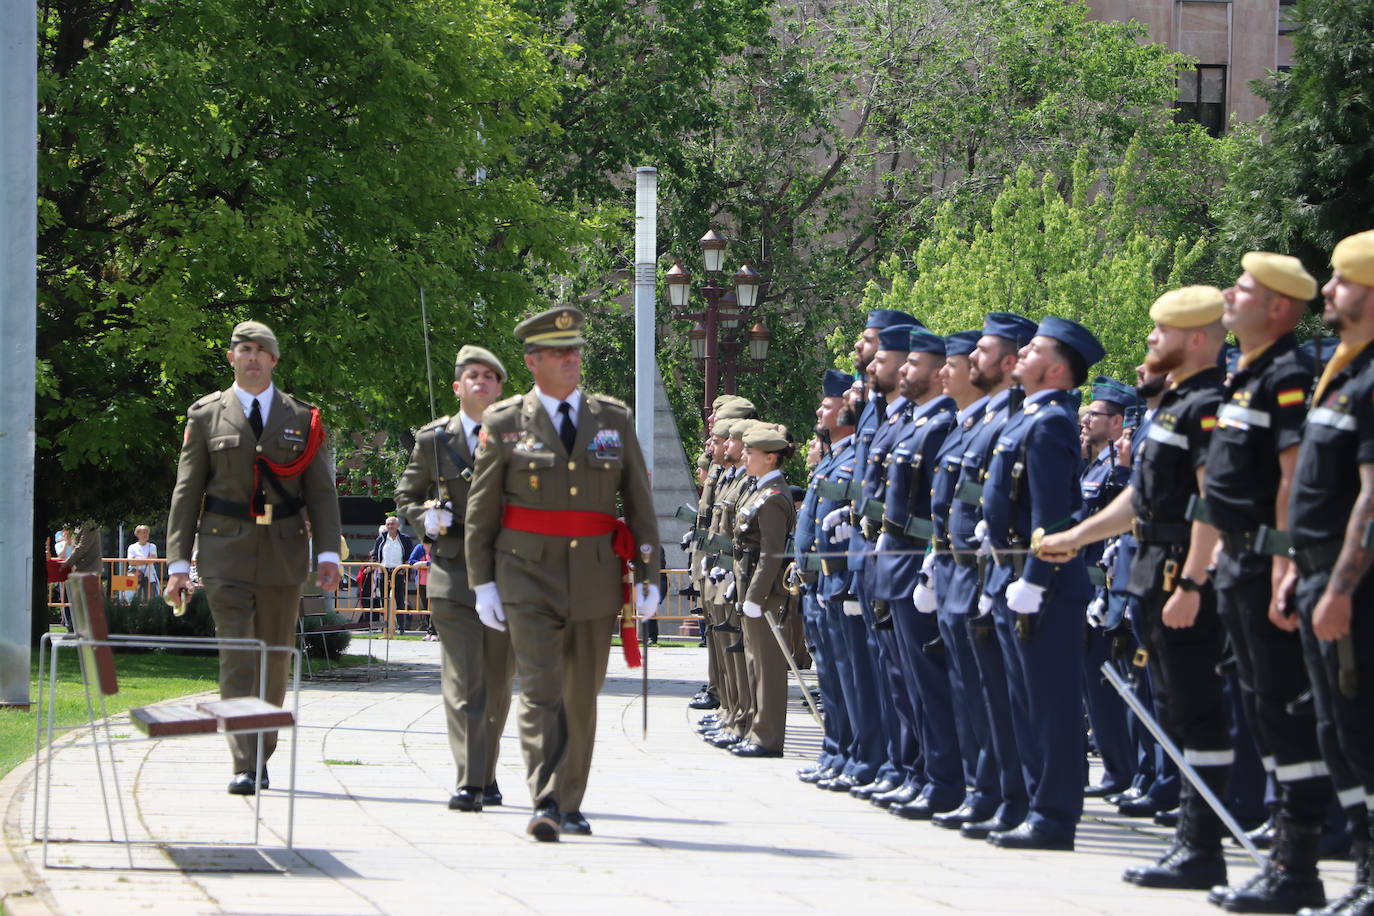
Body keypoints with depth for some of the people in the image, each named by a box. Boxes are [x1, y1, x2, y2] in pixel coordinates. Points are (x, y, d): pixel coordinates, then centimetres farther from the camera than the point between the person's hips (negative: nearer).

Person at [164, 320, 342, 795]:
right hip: (225, 551, -2)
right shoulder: (206, 415, 7)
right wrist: (178, 561, 0)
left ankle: (262, 757, 20)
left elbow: (321, 491, 7)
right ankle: (243, 766, -15)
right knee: (236, 658, -11)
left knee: (276, 660, 7)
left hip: (283, 554, 2)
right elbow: (186, 492, 6)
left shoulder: (301, 418, 9)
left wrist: (328, 553, -5)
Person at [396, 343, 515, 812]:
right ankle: (468, 783, -15)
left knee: (498, 685, 9)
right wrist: (425, 519, -3)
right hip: (452, 574, -1)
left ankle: (486, 776, 23)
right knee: (463, 685, -10)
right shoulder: (434, 439, 6)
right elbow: (406, 493, 18)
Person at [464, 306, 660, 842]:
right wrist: (483, 582, -1)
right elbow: (481, 510, 4)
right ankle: (544, 805, -21)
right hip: (529, 579, -3)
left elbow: (639, 502, 10)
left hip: (596, 578, 3)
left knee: (582, 695, 9)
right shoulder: (504, 424, 1)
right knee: (540, 690, -13)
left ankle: (570, 803, 19)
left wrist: (647, 575, 5)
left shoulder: (614, 419, 8)